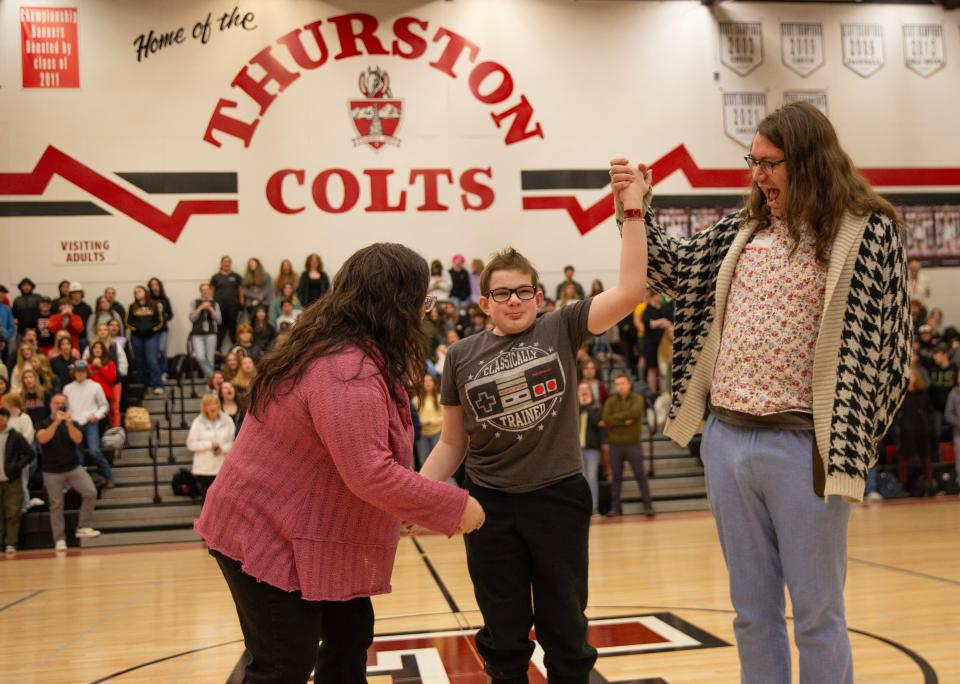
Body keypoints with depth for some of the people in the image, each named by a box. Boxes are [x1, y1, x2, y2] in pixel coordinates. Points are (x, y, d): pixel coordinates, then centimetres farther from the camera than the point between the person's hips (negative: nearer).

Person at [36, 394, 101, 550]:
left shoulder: (72, 423, 4)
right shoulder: (44, 424, 0)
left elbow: (78, 439, -14)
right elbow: (42, 439, -22)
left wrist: (69, 423, -27)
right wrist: (56, 422, -29)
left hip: (74, 468, 2)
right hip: (52, 472, -2)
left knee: (91, 492, -14)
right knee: (56, 505, 2)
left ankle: (83, 527, -3)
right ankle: (59, 539, 9)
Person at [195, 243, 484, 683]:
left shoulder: (340, 351, 4)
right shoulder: (347, 371, -30)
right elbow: (369, 474, -33)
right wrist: (455, 506, -24)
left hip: (311, 530, 11)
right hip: (268, 534, -11)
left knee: (350, 633, 16)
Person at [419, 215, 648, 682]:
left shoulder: (561, 329, -4)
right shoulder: (461, 357, 0)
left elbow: (630, 290, -15)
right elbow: (452, 443, 6)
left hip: (559, 498, -1)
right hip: (490, 504, 1)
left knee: (565, 631, 13)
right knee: (504, 635, 15)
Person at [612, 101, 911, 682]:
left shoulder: (869, 233, -5)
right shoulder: (744, 230, 10)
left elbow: (883, 348, -6)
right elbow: (675, 271, 22)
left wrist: (846, 443, -10)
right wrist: (637, 210, 9)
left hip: (803, 446, -5)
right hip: (726, 439, 5)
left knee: (818, 614, 7)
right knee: (753, 611, 15)